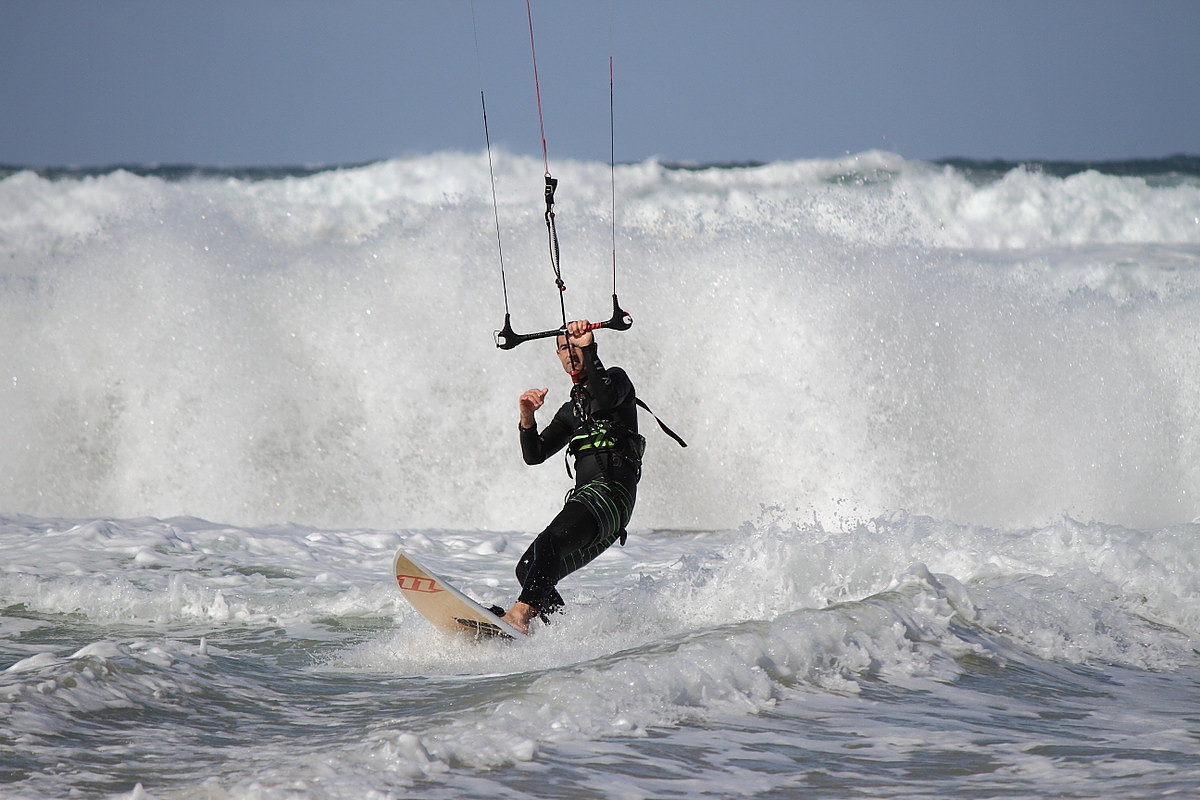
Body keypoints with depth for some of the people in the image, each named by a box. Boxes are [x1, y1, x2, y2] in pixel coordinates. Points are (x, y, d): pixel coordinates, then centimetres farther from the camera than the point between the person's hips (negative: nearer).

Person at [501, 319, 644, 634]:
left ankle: (522, 614, -50)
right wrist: (527, 419, -2)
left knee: (549, 541, -32)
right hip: (584, 496, 9)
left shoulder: (615, 378, 10)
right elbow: (534, 455, 16)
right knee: (529, 569, -1)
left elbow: (605, 399, -17)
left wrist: (588, 348, -19)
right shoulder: (571, 411, 30)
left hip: (611, 490, -9)